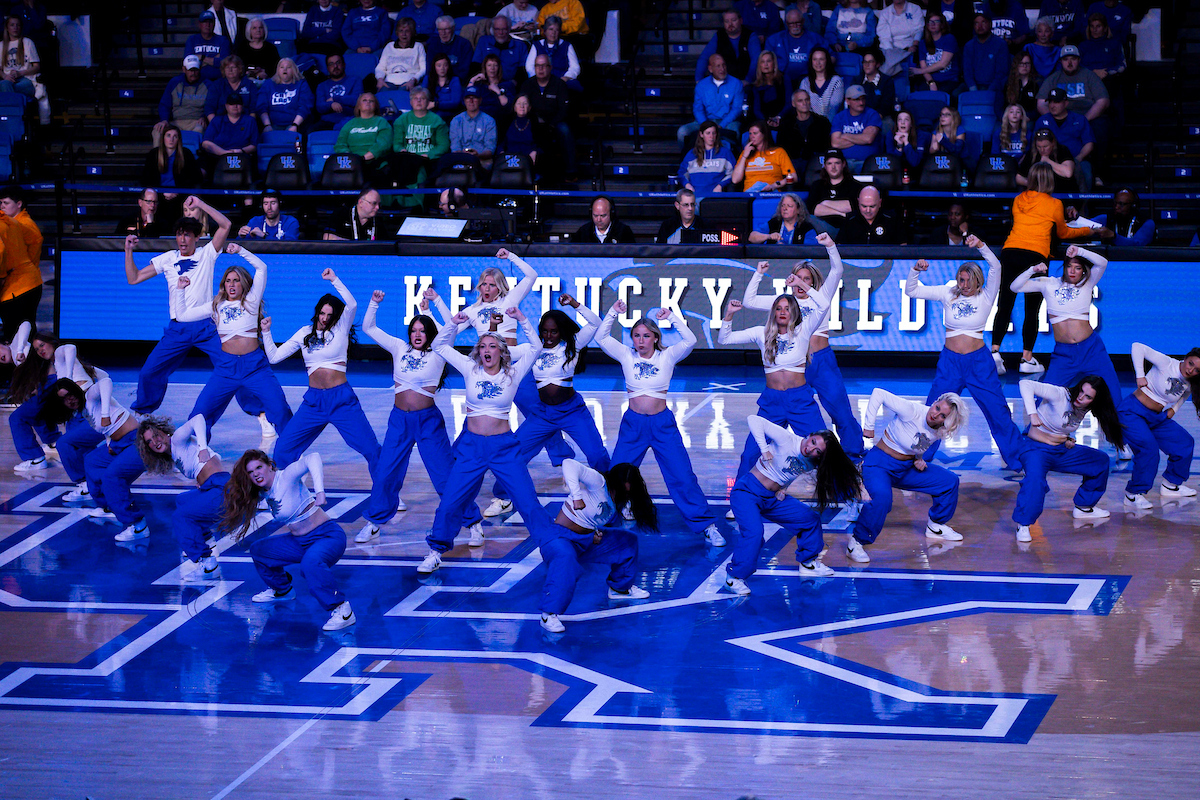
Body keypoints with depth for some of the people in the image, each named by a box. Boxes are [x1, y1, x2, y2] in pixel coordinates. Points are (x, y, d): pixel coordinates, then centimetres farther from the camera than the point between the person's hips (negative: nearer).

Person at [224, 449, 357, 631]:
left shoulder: (286, 477, -17)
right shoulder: (263, 492, 6)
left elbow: (313, 458, -36)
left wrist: (319, 491, -46)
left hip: (328, 536, -9)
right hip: (301, 541, 9)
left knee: (310, 563, -39)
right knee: (258, 550, 15)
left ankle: (342, 610, -32)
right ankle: (282, 590, 34)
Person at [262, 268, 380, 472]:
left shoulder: (340, 329, 1)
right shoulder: (305, 333, 10)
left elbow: (352, 305, -19)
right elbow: (274, 357, 13)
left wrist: (334, 280, -20)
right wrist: (266, 332, 4)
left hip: (342, 399, -3)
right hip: (314, 400, 3)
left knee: (371, 449, -7)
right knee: (283, 449, -2)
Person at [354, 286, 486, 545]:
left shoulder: (437, 353, -1)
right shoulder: (400, 348, 8)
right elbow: (368, 328, 10)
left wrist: (436, 300, -18)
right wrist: (374, 303, -3)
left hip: (428, 420, -3)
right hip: (399, 419, 3)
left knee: (446, 475, -3)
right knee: (384, 473, 6)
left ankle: (474, 523, 6)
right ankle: (373, 524, 22)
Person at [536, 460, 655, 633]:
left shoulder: (616, 501, 4)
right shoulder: (597, 482, -23)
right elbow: (569, 464, -39)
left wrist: (597, 533, -2)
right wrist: (577, 496, -44)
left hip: (587, 540, 9)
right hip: (560, 538, -9)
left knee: (627, 541, 15)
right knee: (566, 560, -43)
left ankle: (619, 587, 35)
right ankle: (549, 615, -39)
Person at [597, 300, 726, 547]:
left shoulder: (667, 357, 0)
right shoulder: (627, 356, 4)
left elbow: (690, 341, -12)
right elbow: (601, 338, 0)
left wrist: (672, 317, -15)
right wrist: (613, 313, -8)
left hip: (663, 424, -2)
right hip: (633, 424, 2)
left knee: (683, 477, -5)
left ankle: (707, 526, -1)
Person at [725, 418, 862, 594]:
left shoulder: (812, 464, -3)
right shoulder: (786, 439, -21)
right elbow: (754, 420, -26)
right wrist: (764, 449, -30)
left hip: (773, 498, 7)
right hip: (747, 492, -7)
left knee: (811, 519, 7)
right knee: (754, 532, -29)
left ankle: (808, 564, 27)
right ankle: (734, 577, -14)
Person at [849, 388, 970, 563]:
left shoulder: (939, 432, -4)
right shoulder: (912, 412, -25)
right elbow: (879, 394, -24)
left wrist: (918, 460, -5)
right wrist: (869, 426, -22)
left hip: (907, 467, 7)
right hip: (880, 464, -7)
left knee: (950, 481, 4)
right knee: (882, 497, -37)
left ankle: (936, 527, 24)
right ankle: (856, 541, -20)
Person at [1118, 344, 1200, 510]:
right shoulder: (1166, 364, -16)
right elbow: (1137, 347, -18)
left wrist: (1173, 410, 5)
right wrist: (1140, 376, -22)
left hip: (1156, 418, 8)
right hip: (1133, 412, -8)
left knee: (1185, 442, 7)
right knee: (1149, 448, -26)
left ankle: (1170, 485, 24)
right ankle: (1133, 495, -18)